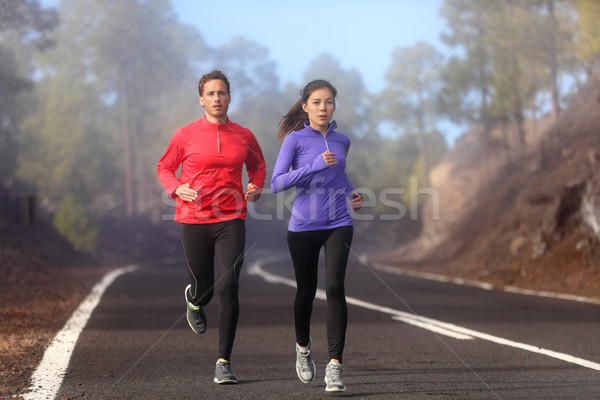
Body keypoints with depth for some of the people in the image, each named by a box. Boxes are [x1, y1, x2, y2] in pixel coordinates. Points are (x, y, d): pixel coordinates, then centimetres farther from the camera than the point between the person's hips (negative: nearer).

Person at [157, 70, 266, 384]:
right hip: (194, 220, 0)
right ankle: (194, 300, 49)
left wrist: (256, 188, 3)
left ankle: (223, 362, -7)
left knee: (229, 287, -14)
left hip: (231, 220, 0)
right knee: (203, 289, 7)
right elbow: (164, 167, 13)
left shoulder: (244, 136, 5)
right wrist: (177, 189, -7)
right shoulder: (185, 135, 1)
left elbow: (258, 166, 23)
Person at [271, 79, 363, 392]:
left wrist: (351, 194, 9)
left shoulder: (342, 141, 9)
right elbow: (276, 183, -14)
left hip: (338, 225, 2)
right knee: (306, 291, 12)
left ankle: (334, 366, -18)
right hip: (303, 226, -2)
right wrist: (316, 165, -21)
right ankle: (303, 347, 41)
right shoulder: (295, 140, -5)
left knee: (335, 287, -15)